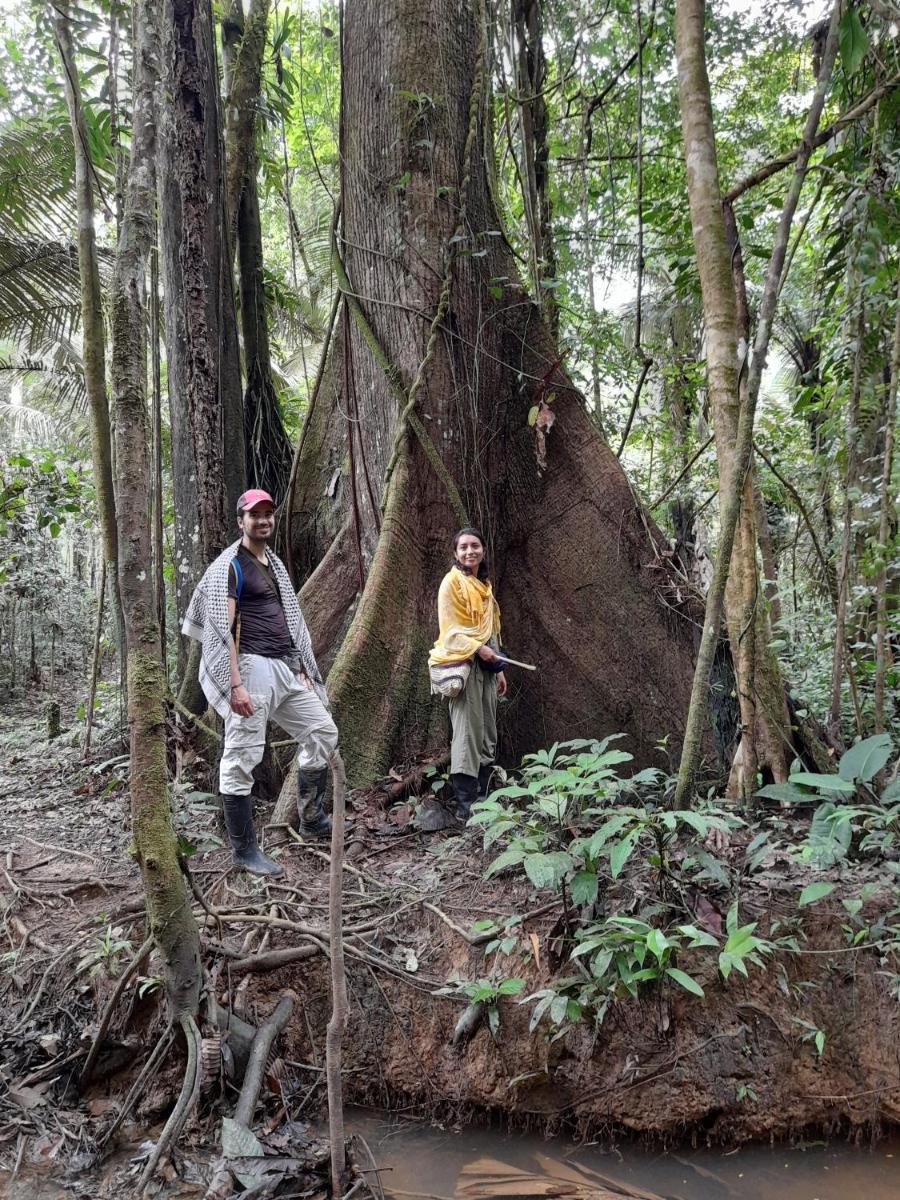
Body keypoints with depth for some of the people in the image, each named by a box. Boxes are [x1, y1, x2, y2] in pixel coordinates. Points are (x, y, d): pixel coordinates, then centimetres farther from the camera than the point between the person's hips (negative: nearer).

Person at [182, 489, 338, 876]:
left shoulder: (274, 562, 19)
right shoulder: (230, 566, -7)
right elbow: (224, 629, -15)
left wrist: (301, 667, 18)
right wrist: (235, 684, -23)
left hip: (285, 668, 9)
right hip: (252, 669, -9)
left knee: (322, 731, 11)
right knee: (242, 757, -4)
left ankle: (312, 819, 25)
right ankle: (244, 851, 5)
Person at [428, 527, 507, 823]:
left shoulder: (484, 584, 17)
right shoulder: (452, 582, -6)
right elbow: (449, 629, -11)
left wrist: (498, 667, 18)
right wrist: (478, 649, -23)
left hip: (486, 664, 8)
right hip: (464, 663, -8)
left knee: (488, 734, 9)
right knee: (468, 732, -10)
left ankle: (482, 797, 17)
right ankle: (464, 806, -7)